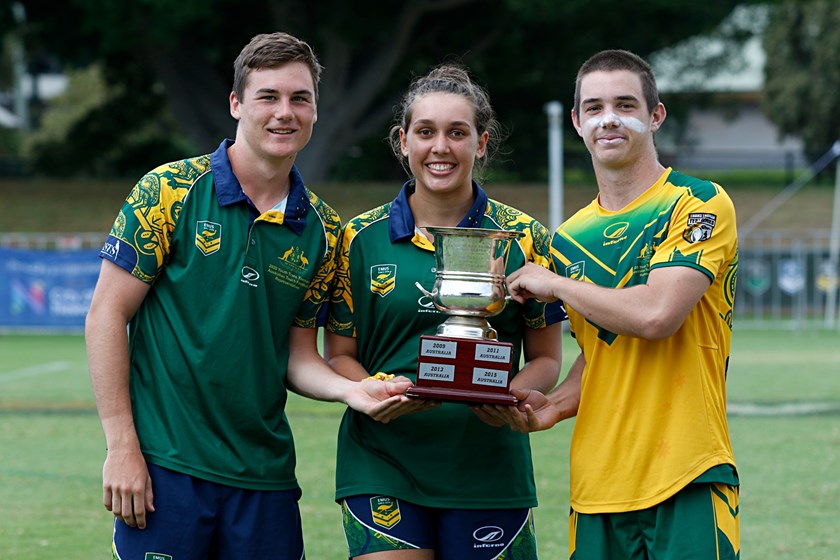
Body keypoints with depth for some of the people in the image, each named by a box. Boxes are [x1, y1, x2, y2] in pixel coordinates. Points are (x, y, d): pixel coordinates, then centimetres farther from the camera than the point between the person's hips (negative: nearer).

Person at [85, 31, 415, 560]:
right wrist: (122, 447, -10)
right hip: (166, 465, -4)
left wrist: (351, 389, -9)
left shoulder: (321, 229, 8)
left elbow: (298, 356, 13)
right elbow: (107, 315, -4)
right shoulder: (170, 191, -4)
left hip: (266, 473, 4)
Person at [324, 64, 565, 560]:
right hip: (383, 461, 0)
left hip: (489, 468, 1)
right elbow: (339, 355, 7)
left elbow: (545, 357, 8)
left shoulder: (524, 239, 4)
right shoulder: (361, 239, 4)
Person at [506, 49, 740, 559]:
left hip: (686, 480, -5)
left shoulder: (700, 205, -6)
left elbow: (655, 315, -20)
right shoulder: (570, 238, 13)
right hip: (597, 488, 5)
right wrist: (555, 405, 3)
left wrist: (554, 284, -6)